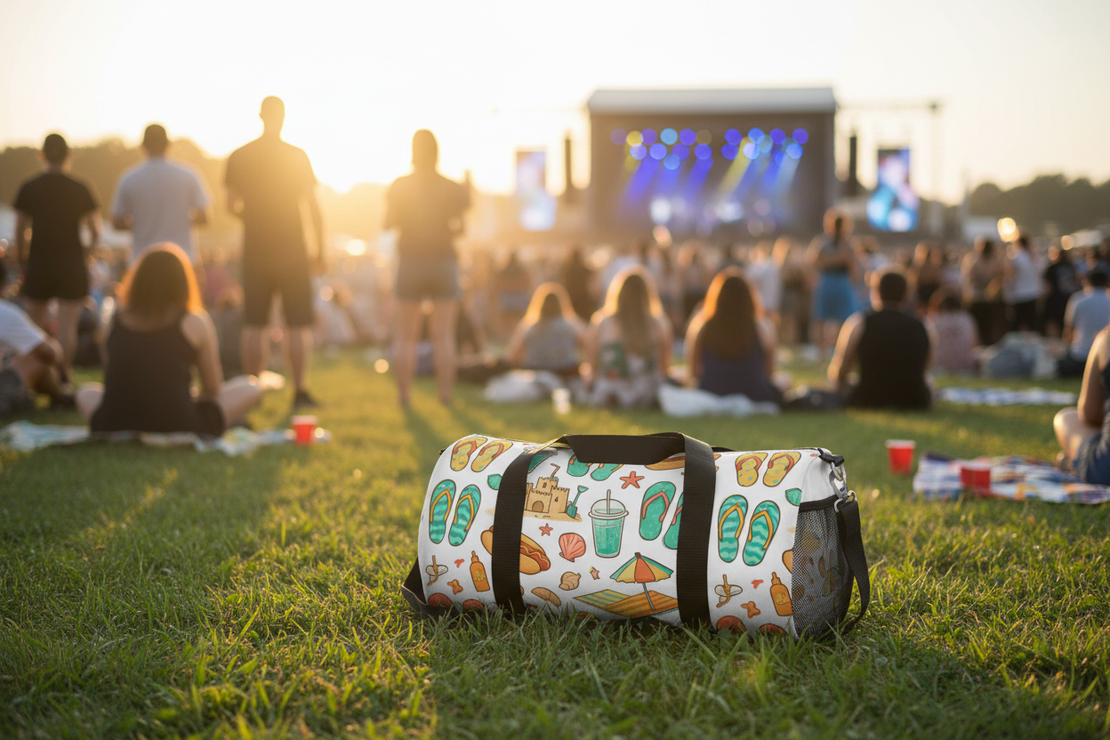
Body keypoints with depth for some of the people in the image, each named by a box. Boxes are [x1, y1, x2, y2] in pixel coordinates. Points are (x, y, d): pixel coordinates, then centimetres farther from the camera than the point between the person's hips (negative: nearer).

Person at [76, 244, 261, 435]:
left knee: (86, 392, 35)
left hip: (112, 429, 2)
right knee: (249, 387, 16)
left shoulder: (115, 320, 5)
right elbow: (212, 389, 4)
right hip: (178, 430, -1)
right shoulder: (195, 323, -4)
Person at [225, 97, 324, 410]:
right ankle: (300, 390, 0)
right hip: (292, 249, -2)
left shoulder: (239, 157, 3)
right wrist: (320, 249, 2)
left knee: (254, 325, 6)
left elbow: (232, 205, 6)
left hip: (255, 251, 2)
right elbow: (313, 206, -4)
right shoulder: (297, 156, -4)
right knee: (299, 325, 2)